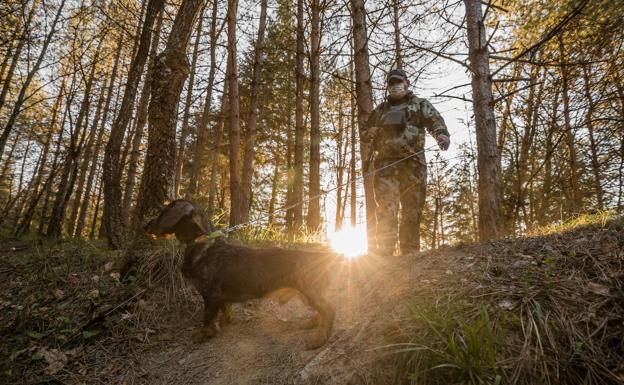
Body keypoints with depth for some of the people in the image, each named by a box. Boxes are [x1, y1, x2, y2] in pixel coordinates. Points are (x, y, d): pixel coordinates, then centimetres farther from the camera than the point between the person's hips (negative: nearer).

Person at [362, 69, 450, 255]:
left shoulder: (420, 105, 18)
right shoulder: (380, 110, 27)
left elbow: (435, 120, 1)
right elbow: (364, 132, 31)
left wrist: (442, 134, -22)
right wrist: (370, 133, 5)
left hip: (412, 163, -1)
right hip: (385, 164, 2)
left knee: (412, 210, -3)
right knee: (386, 209, -9)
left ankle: (410, 253, 2)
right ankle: (384, 253, -11)